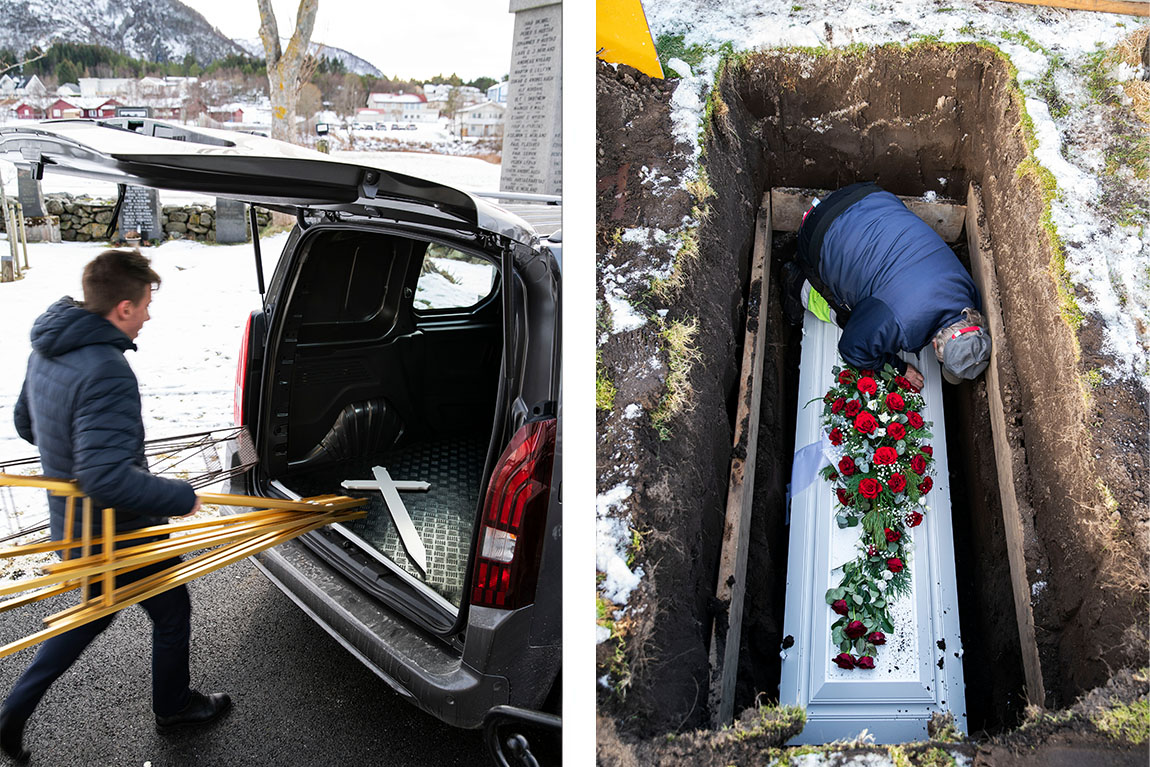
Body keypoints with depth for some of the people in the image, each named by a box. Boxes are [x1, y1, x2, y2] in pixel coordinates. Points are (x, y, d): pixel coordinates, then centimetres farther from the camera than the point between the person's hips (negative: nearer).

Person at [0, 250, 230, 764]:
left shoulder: (48, 350, -2)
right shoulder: (107, 372, -33)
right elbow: (108, 479, -38)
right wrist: (181, 497, -26)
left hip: (71, 525, 9)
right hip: (121, 535, -9)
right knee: (172, 612, 16)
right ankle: (173, 706, 39)